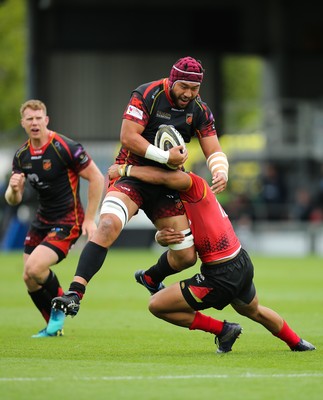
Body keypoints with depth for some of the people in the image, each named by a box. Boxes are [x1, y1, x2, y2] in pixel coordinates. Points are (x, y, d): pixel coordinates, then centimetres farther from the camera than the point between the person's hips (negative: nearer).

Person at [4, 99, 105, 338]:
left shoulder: (65, 148, -17)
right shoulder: (21, 155, 3)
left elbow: (97, 178, -13)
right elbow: (13, 200, 6)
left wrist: (90, 219, -13)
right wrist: (13, 189, -19)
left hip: (67, 222, -7)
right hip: (42, 221, 7)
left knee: (34, 269, -22)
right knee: (29, 279, 5)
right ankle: (54, 327, 25)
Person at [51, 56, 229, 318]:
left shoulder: (199, 110, 1)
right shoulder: (147, 95, -14)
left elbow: (214, 151, 4)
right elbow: (128, 137, -20)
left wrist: (221, 172, -19)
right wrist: (165, 157, -25)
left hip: (165, 184, 5)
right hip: (132, 175, -5)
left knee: (186, 256, 3)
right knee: (109, 225, -33)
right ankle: (76, 291, -37)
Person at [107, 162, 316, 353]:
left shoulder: (194, 184, -20)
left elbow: (164, 176, -38)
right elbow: (164, 233, 8)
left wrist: (124, 170, -26)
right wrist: (162, 237, -17)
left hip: (221, 278, -10)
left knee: (156, 305, -4)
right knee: (254, 311, 38)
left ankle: (223, 330, 6)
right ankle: (296, 342, 60)